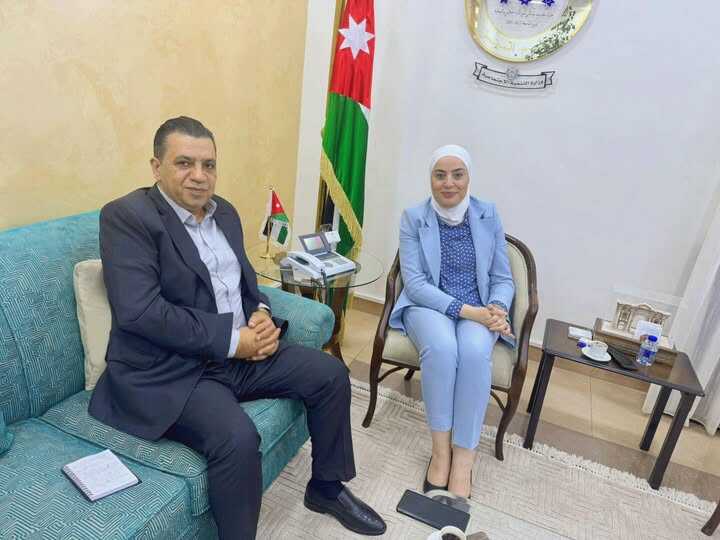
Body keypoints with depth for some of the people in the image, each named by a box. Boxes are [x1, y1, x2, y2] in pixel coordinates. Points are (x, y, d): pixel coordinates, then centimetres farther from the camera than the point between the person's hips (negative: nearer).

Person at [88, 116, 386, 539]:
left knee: (331, 373, 1)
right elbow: (138, 311, -23)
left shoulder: (224, 211, 10)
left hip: (241, 352, 8)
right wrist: (232, 340, -21)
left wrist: (263, 314, -5)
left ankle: (327, 486, 21)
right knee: (238, 438, -32)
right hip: (169, 371, -7)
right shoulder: (127, 216, -13)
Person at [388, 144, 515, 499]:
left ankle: (463, 456, -19)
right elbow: (414, 282, -11)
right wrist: (464, 310, -23)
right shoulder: (413, 218, -3)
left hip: (479, 310, 2)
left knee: (475, 351, -33)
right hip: (428, 307, -1)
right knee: (441, 347, -35)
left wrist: (496, 308, -18)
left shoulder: (488, 215, 3)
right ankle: (440, 448, -16)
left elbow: (503, 278, 5)